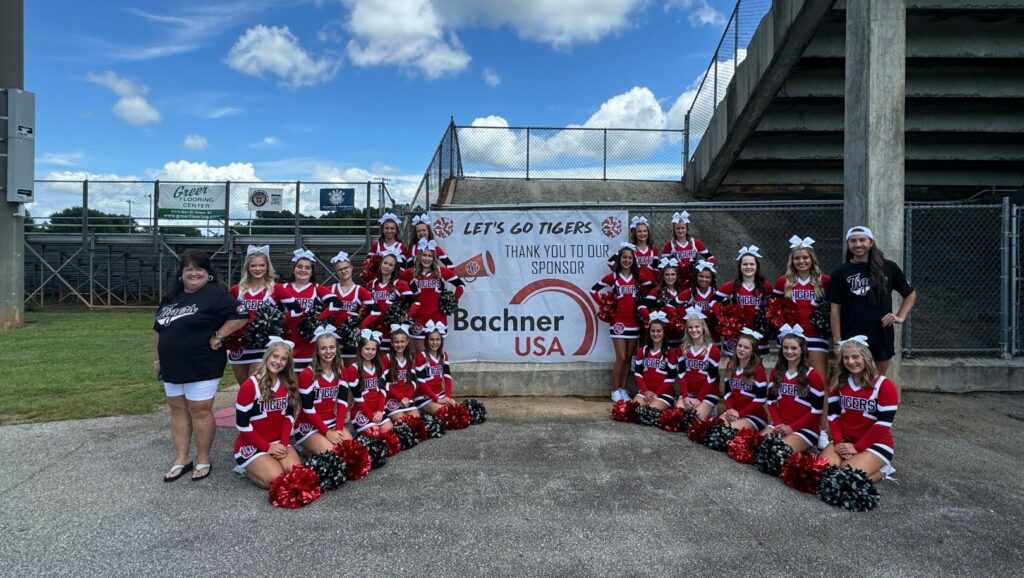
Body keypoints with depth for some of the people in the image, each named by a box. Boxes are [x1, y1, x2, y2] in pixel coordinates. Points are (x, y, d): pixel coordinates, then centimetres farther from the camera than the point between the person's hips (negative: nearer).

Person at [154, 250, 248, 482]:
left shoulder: (215, 294, -12)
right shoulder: (171, 295, 11)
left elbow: (240, 315, -18)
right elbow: (159, 328, 18)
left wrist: (218, 336, -17)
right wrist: (157, 359, 16)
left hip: (201, 367, -7)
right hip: (173, 366, 7)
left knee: (200, 411, 1)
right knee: (178, 411, 12)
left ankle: (203, 460, 14)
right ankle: (181, 460, 22)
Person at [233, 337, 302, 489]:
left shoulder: (288, 385, 4)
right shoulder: (249, 386, -15)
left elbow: (289, 416, 7)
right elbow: (242, 424, -14)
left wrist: (283, 443, -9)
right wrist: (267, 447, -15)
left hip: (278, 443, 5)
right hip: (251, 445, -5)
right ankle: (246, 469, 6)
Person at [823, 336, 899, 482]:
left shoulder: (884, 385, -9)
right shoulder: (838, 383, 7)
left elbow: (883, 424, -14)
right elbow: (833, 415, 4)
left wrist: (856, 448, -17)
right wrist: (839, 442, -12)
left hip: (876, 444, -4)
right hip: (844, 441, 4)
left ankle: (882, 470, 4)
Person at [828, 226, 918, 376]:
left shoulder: (888, 268, 3)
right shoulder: (841, 273, 1)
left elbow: (911, 294, 16)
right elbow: (835, 309, 1)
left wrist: (901, 317, 1)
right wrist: (837, 342, -4)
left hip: (882, 338, 2)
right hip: (851, 340, -1)